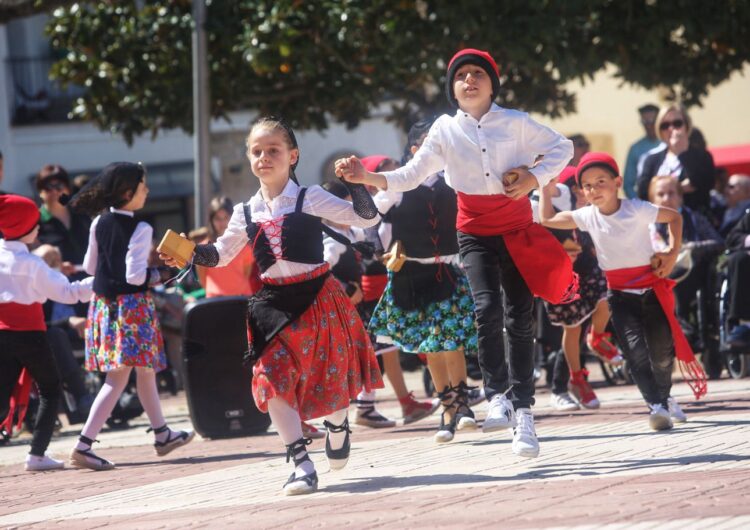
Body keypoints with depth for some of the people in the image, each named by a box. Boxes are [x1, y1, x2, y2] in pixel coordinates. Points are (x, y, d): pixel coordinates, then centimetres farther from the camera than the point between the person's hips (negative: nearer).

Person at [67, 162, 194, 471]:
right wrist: (154, 276, -2)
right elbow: (135, 275, -20)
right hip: (131, 306, -8)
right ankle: (84, 444, -2)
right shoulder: (140, 230, -16)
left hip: (103, 303, 8)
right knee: (118, 379, 0)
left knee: (146, 370, 19)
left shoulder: (99, 224, 4)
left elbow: (89, 266, 11)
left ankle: (162, 435, 28)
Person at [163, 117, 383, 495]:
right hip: (273, 304, 3)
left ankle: (337, 426, 43)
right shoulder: (247, 213, 6)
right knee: (273, 380, -9)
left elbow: (366, 218, -5)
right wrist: (190, 254, 2)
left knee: (331, 373, 7)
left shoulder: (310, 199, -4)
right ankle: (302, 464, -4)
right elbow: (221, 253, 19)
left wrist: (356, 184, -20)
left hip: (316, 296, -3)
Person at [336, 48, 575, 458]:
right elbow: (410, 177, -1)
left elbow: (561, 147, 8)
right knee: (487, 307, -22)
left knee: (520, 318, 0)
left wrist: (536, 178, -8)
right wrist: (366, 178, -16)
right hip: (475, 234, 0)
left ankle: (522, 411, 5)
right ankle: (497, 395, -12)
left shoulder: (514, 123, -1)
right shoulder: (445, 130, 1)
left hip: (518, 231, 0)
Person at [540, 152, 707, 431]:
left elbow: (674, 216, 4)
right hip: (621, 295, 1)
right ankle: (656, 406, -20)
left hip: (652, 289, -1)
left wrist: (673, 253, -4)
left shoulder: (637, 209, -10)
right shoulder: (587, 216, 0)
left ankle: (664, 397, 33)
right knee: (635, 350, -18)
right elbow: (547, 219, 8)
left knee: (662, 350, 5)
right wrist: (546, 186, 5)